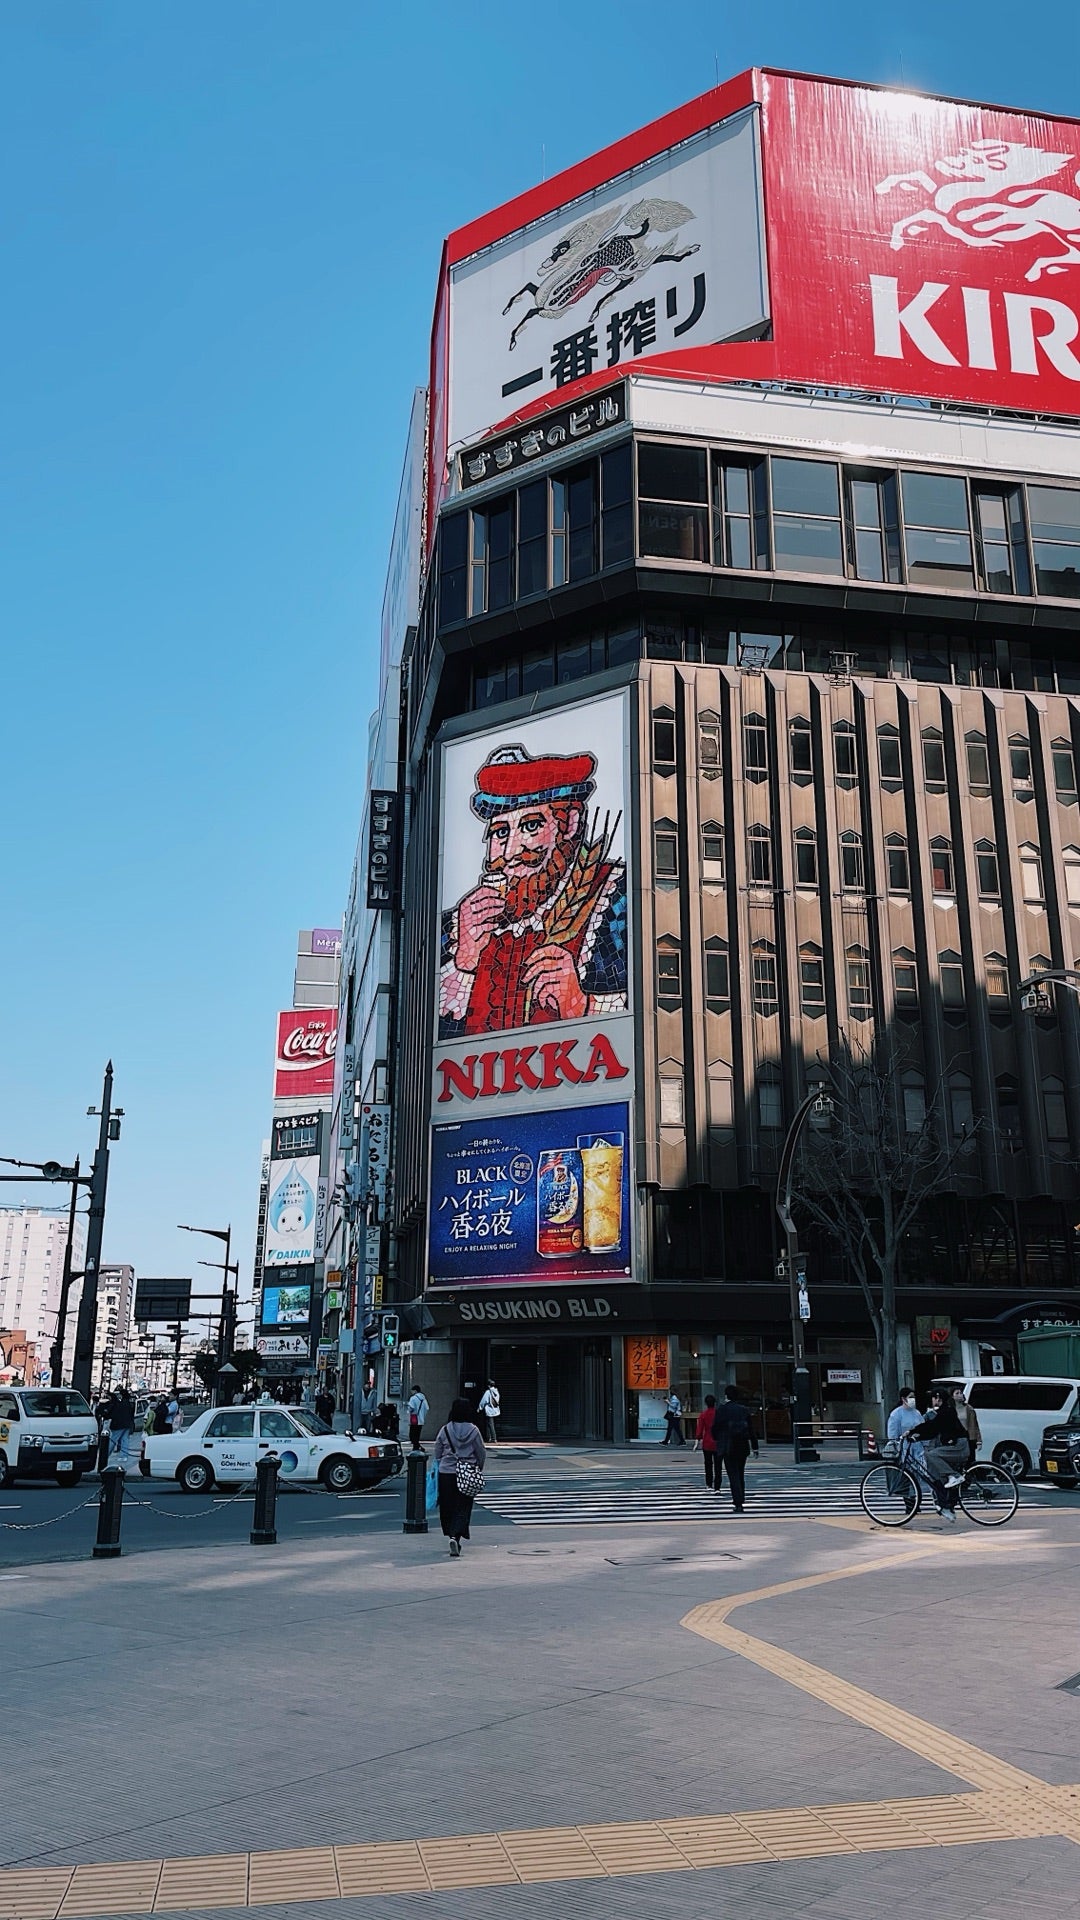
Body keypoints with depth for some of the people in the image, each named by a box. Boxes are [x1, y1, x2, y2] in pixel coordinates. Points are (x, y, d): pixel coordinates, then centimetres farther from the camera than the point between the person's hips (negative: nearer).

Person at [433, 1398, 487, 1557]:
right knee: (463, 1508, 1)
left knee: (447, 1507, 14)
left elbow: (437, 1454, 6)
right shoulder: (473, 1430, -5)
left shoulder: (445, 1430, -2)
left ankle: (452, 1536, 20)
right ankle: (455, 1536, -18)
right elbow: (481, 1453, 2)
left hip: (446, 1473, 1)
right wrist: (478, 1470, 18)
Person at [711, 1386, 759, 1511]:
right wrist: (755, 1447, 8)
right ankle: (740, 1500, 23)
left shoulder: (720, 1410, -8)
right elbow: (751, 1430, 3)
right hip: (743, 1447, 4)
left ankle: (738, 1503, -10)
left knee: (733, 1475, -2)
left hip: (728, 1448, -4)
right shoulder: (744, 1410, 2)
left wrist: (718, 1441, 15)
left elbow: (715, 1429, -5)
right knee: (740, 1474, 17)